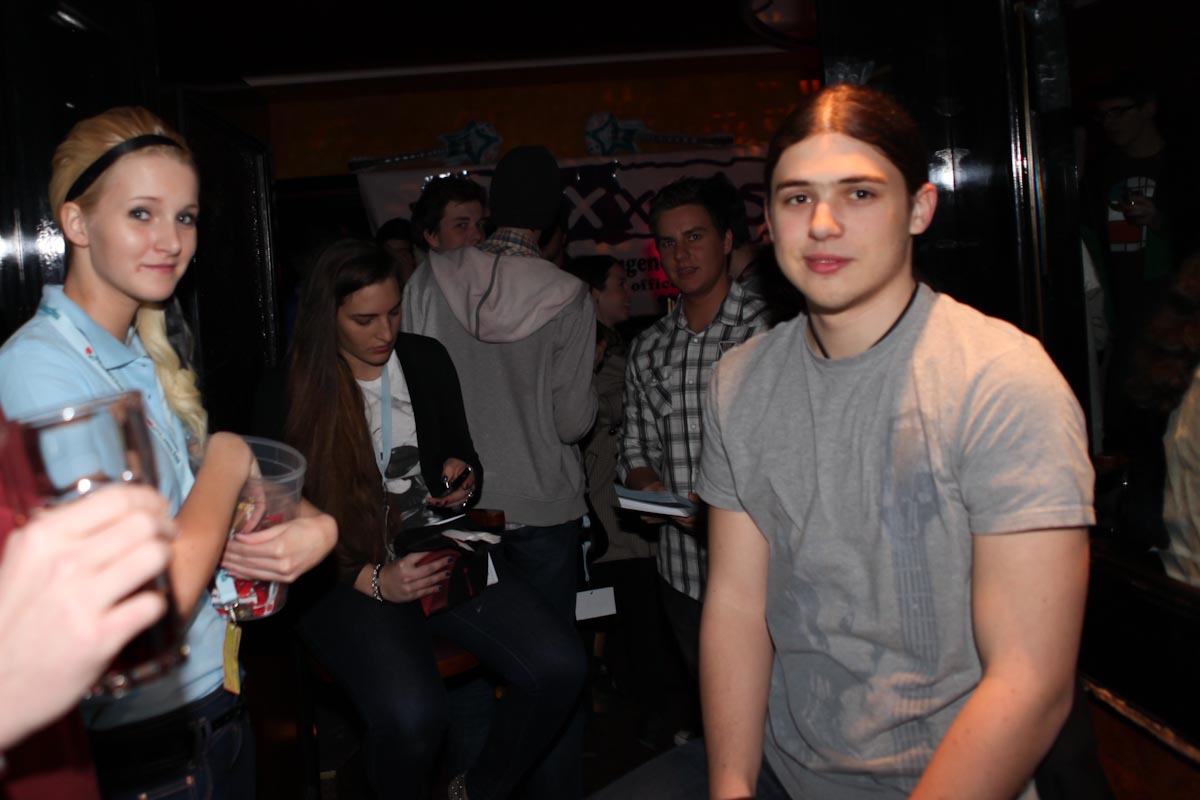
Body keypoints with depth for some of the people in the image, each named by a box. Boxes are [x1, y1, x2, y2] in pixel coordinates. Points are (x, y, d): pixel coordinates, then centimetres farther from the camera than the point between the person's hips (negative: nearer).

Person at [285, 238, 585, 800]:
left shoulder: (427, 360, 7)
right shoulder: (291, 392, -6)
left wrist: (463, 477, -5)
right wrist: (373, 581, -20)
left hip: (438, 543, 5)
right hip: (347, 574, -4)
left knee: (559, 668, -17)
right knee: (412, 715, -32)